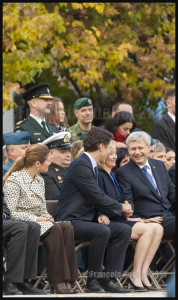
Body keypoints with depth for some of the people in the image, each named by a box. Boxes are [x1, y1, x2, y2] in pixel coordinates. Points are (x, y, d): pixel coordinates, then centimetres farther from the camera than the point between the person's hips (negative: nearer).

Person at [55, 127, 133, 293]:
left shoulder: (91, 165, 19)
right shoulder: (80, 165, -14)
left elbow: (99, 197, 21)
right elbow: (98, 197, -17)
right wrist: (120, 207, -3)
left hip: (86, 220, 10)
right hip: (70, 222, -10)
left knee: (124, 230, -7)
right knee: (102, 231, -35)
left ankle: (107, 278, -10)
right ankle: (93, 280, -23)